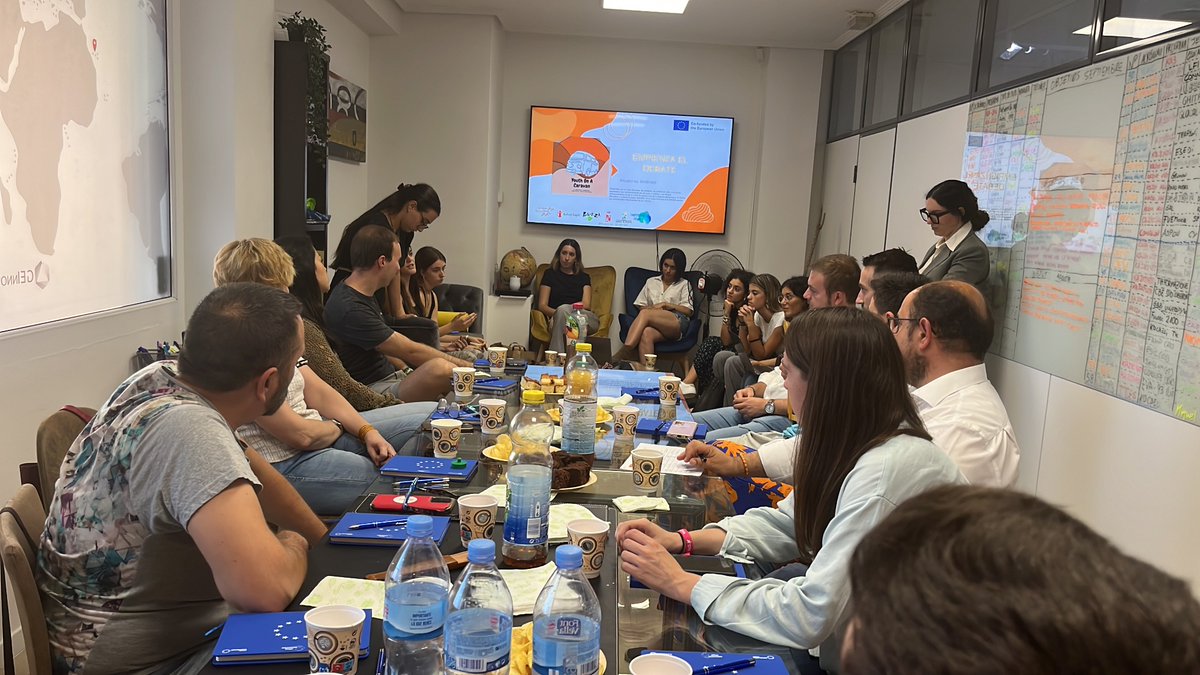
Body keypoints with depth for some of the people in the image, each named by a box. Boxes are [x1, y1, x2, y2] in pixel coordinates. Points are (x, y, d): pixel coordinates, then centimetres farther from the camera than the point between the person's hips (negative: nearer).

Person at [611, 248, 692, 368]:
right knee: (646, 334, -38)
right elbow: (640, 306, 23)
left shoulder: (684, 285, 22)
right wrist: (653, 308, 0)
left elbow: (688, 311, 9)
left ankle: (622, 354, -45)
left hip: (677, 323, -2)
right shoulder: (651, 282, 30)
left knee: (645, 313, -33)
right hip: (653, 322, 3)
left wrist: (665, 304, -1)